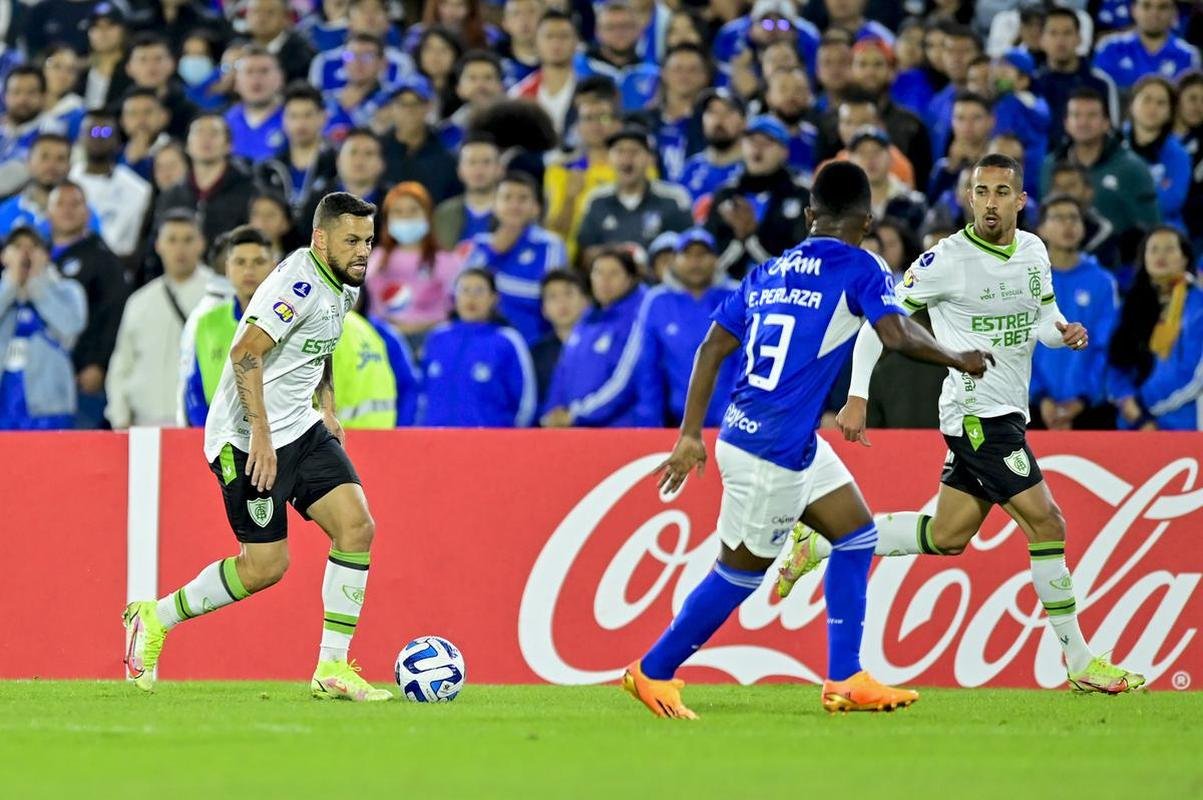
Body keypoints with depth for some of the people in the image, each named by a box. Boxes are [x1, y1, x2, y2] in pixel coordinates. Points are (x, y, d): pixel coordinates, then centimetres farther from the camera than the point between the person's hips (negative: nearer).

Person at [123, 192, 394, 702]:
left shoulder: (343, 285, 10)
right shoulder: (301, 283, -21)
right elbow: (246, 352, -27)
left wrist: (327, 409, 19)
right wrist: (261, 436, -29)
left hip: (302, 429, 9)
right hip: (248, 438, -9)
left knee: (357, 526, -7)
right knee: (266, 567, -7)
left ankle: (332, 670, -3)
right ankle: (154, 619, 15)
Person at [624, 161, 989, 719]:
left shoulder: (767, 272, 10)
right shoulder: (857, 268, -9)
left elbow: (711, 349, 8)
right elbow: (898, 335, -22)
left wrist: (691, 436, 10)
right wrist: (959, 360, -5)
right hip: (771, 452, -8)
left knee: (857, 536, 14)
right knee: (739, 574, 6)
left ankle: (845, 681, 14)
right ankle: (652, 673, 17)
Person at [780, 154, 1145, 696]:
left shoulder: (1034, 251, 6)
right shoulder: (948, 260, -14)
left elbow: (1043, 316, 20)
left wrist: (1063, 332, -5)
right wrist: (857, 397, -11)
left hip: (1007, 414, 8)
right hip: (977, 413, -8)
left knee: (947, 536, 13)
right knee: (1046, 524, -11)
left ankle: (819, 544, 26)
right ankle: (1080, 662, -4)